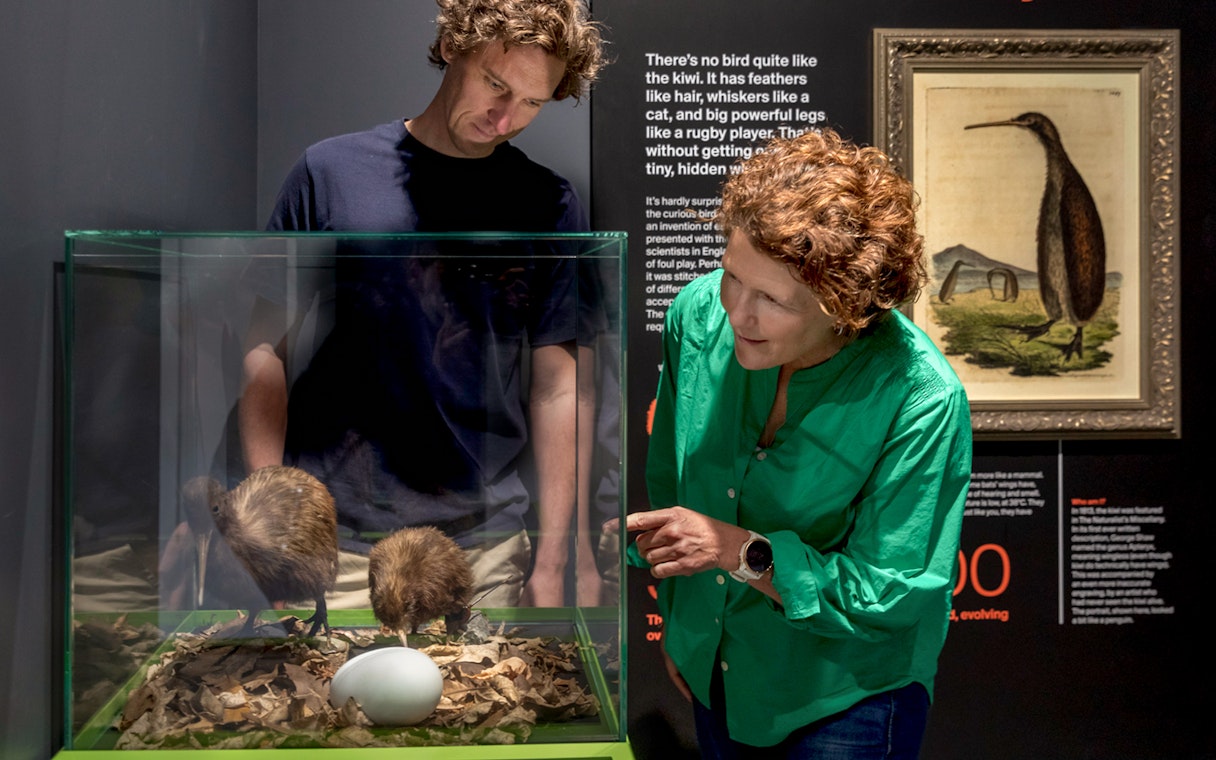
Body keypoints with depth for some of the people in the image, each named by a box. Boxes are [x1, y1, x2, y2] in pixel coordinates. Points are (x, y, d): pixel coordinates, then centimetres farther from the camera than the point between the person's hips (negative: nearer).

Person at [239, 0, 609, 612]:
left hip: (485, 549, 1)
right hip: (331, 546, 0)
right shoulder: (330, 172, 1)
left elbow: (559, 387, 2)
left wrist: (551, 562, 0)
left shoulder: (551, 206, 4)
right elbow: (268, 349, 3)